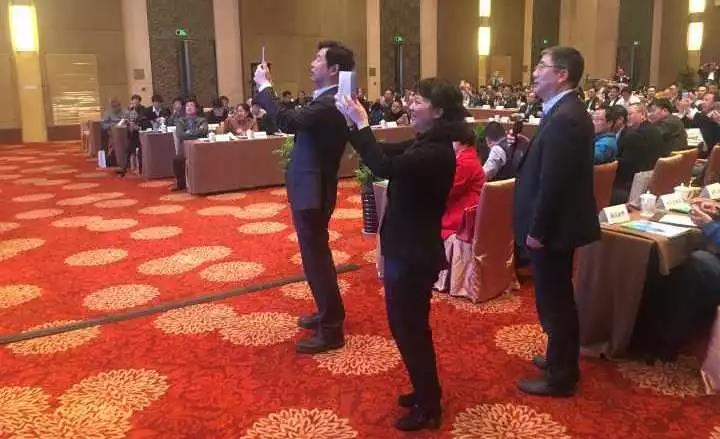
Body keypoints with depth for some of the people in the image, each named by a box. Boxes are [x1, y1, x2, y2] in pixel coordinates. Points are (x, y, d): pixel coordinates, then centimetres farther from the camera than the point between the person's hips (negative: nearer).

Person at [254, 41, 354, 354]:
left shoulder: (330, 104, -21)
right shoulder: (326, 100, 12)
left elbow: (288, 122, -32)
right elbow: (297, 122, 13)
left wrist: (264, 87, -19)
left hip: (312, 190, -11)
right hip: (311, 186, 11)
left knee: (316, 257, -2)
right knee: (317, 254, 20)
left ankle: (331, 330, 9)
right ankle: (328, 313, 36)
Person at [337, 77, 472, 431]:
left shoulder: (437, 152, -23)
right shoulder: (426, 142, 8)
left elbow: (385, 167, -33)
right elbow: (388, 153, 11)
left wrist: (361, 124, -25)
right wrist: (356, 123, -2)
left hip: (414, 252, -10)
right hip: (409, 246, 10)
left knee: (407, 326, 3)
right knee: (411, 324, 21)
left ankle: (428, 407, 20)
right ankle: (426, 392, 37)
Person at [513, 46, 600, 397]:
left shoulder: (563, 118, -22)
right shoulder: (568, 112, 10)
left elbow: (552, 183, -25)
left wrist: (537, 230, -19)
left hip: (552, 227, -10)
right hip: (558, 223, 10)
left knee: (554, 300, 3)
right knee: (558, 297, 21)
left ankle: (560, 377, 18)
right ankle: (563, 359, 38)